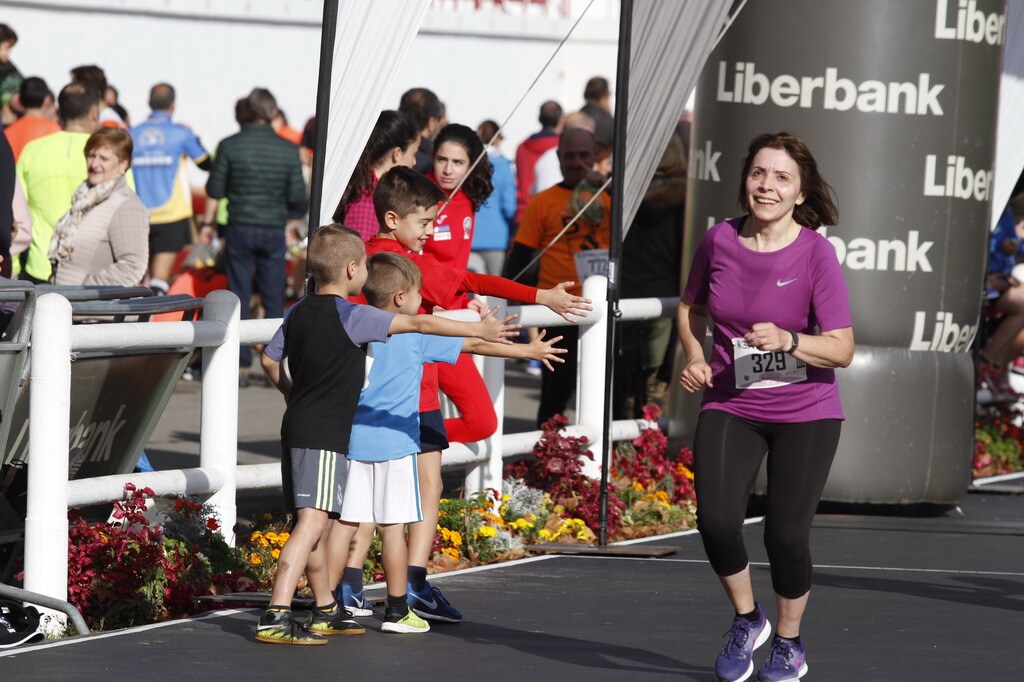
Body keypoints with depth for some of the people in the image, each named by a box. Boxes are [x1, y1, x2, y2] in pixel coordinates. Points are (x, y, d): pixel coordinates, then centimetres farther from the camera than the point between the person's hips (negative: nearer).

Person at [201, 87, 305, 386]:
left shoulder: (230, 146, -5)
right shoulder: (288, 150, -3)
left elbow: (215, 190, 1)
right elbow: (298, 199, -1)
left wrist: (208, 222, 15)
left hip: (240, 228, 0)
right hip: (274, 230, 1)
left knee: (239, 298, 5)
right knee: (274, 300, 7)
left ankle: (241, 365, 3)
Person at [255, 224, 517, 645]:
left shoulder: (298, 314, 11)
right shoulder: (352, 317, -13)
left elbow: (270, 361, 21)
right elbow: (419, 323, -13)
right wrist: (478, 329, -8)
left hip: (297, 425, 9)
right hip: (324, 435, -9)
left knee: (319, 522, 19)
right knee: (313, 522, -15)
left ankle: (326, 611, 30)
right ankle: (276, 617, -24)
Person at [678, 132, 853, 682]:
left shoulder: (815, 253, -14)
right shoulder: (720, 240, -4)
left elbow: (841, 349, -16)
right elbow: (691, 307, 16)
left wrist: (788, 341, -32)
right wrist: (695, 357, -1)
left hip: (804, 412, -2)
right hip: (730, 406, 2)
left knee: (785, 535, -3)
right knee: (716, 520, -16)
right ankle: (746, 620, 14)